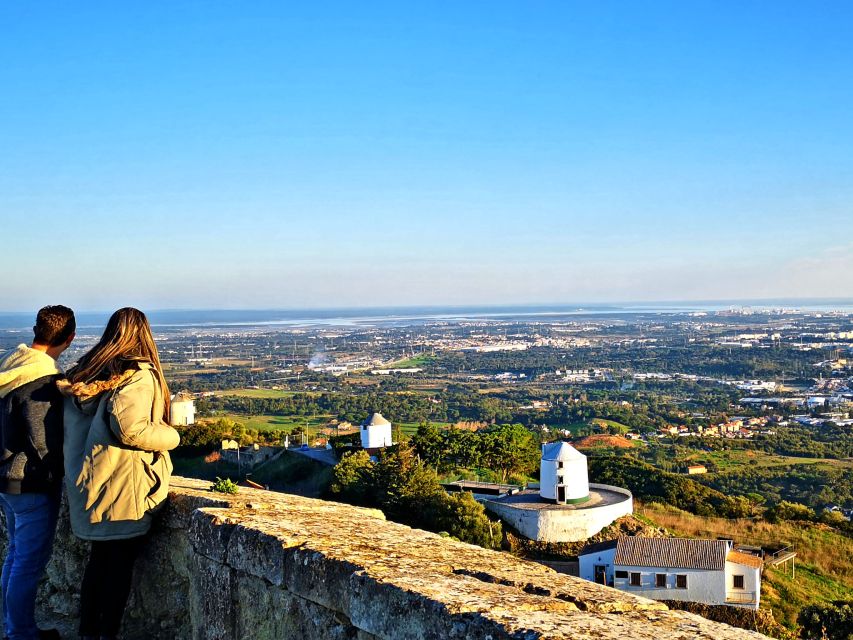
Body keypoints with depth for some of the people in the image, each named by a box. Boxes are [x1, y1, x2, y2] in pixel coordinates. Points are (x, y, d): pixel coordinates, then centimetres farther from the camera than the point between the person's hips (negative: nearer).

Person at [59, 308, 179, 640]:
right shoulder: (139, 375, -14)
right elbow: (130, 429, -24)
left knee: (99, 557, 17)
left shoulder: (84, 373, 8)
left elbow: (75, 427, 10)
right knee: (121, 561, 5)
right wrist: (171, 436, -9)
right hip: (123, 488, -7)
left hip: (88, 483, 7)